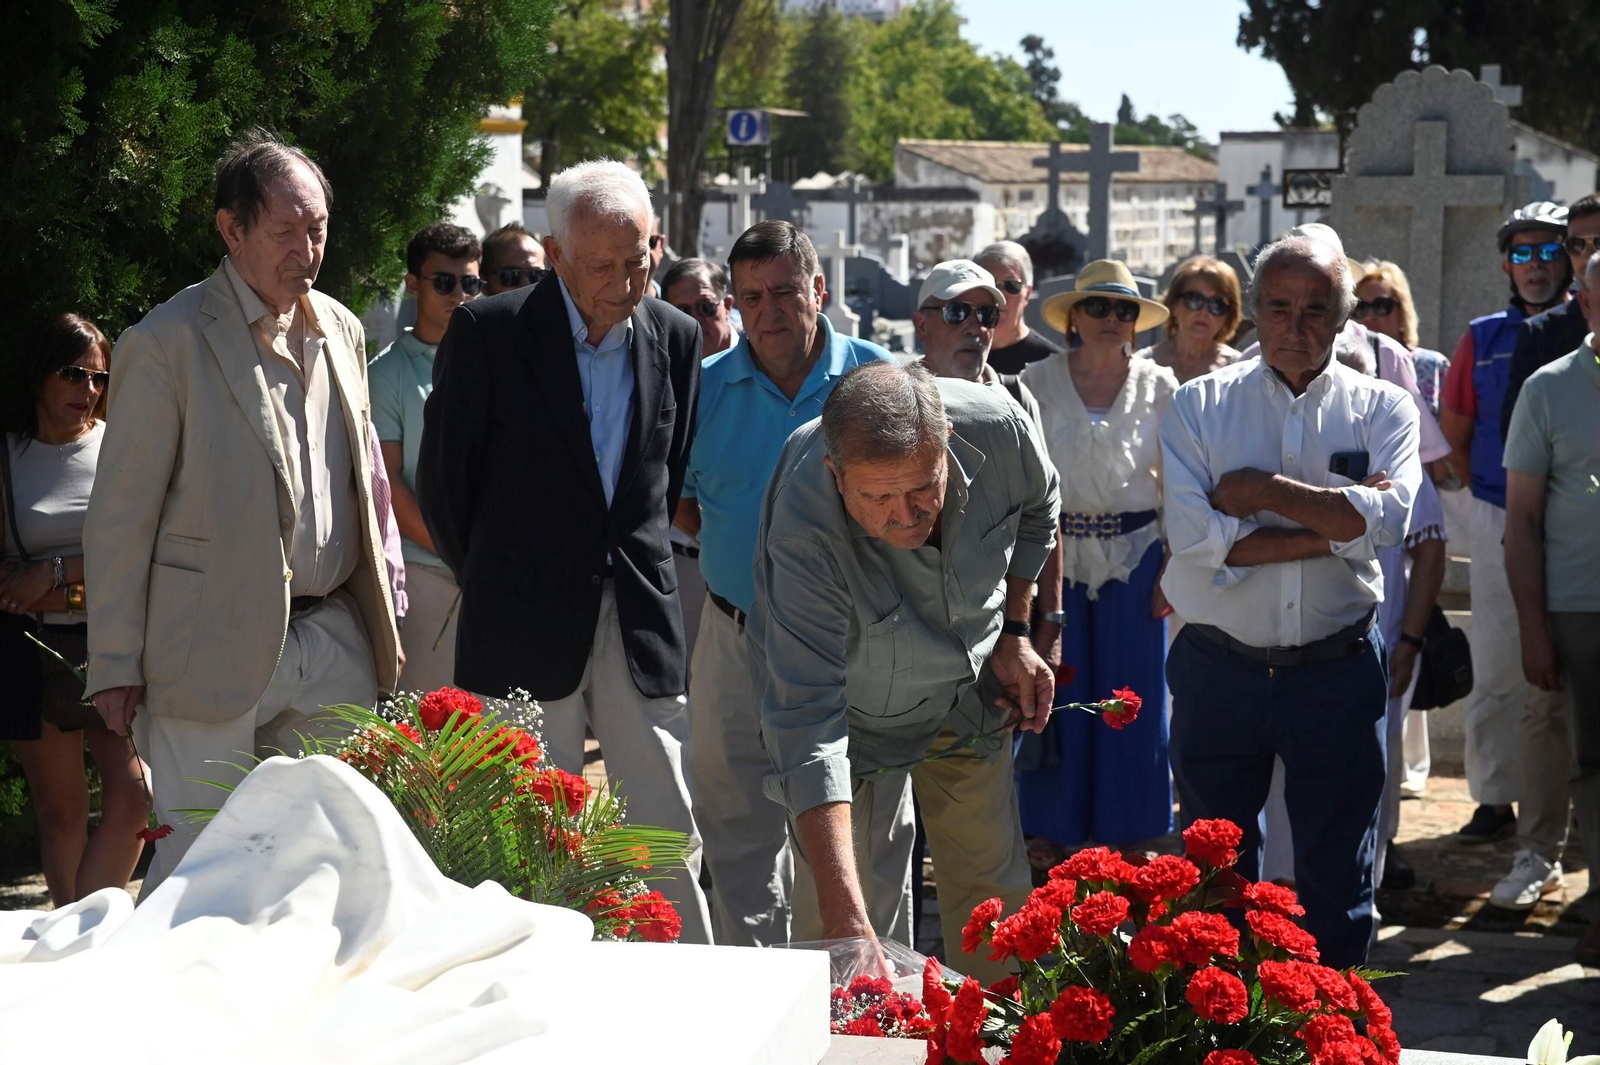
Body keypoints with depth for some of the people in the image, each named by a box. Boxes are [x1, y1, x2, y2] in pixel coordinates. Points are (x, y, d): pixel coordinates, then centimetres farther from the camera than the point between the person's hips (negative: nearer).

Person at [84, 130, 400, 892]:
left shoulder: (342, 330, 11)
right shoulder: (168, 343, -9)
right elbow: (120, 515, -7)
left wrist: (383, 612, 17)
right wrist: (116, 665, -9)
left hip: (335, 640, 6)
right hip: (216, 650, -6)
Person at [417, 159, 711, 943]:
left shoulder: (673, 337, 5)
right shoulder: (487, 333, -7)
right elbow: (441, 479, 2)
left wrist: (642, 574, 14)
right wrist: (491, 584, 9)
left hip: (640, 622, 3)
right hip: (525, 633, -3)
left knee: (669, 835, 4)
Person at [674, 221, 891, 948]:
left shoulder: (875, 378, -1)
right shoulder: (705, 386, 3)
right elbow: (670, 500, 12)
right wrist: (725, 536, -4)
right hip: (737, 639, 1)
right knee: (740, 833, 5)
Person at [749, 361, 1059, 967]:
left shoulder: (998, 429, -29)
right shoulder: (805, 536, -41)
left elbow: (1036, 509, -1)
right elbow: (809, 729, -44)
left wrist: (1015, 634, -2)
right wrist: (843, 913, -51)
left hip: (973, 693, 4)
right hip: (860, 719, -4)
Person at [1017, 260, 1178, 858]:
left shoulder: (1159, 387, 4)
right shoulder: (1037, 384, 2)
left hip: (1134, 561, 0)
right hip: (1056, 557, 0)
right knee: (1056, 702, 1)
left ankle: (1128, 845, 12)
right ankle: (1055, 842, 11)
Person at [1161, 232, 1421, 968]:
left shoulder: (1381, 409, 2)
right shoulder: (1200, 406, 0)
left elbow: (1386, 521, -17)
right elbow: (1194, 536, -15)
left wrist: (1263, 490, -15)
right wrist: (1334, 528, -15)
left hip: (1337, 674, 0)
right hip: (1219, 671, 0)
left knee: (1337, 878, 6)